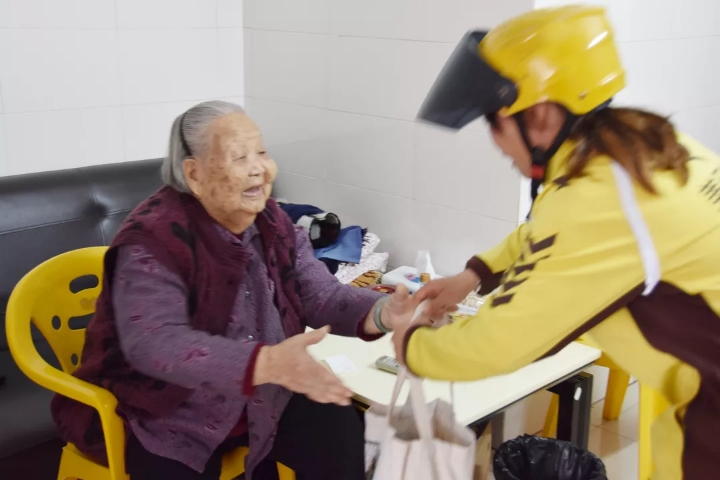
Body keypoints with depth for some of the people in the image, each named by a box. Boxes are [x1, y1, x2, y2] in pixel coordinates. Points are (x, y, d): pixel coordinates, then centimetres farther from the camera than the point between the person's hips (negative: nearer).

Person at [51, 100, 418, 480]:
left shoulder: (273, 225, -1)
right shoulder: (153, 240, -22)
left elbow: (322, 295, -4)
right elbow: (153, 344, -34)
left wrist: (382, 312, -27)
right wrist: (269, 363, -48)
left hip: (260, 401, 5)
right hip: (167, 420, -5)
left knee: (340, 433, -9)